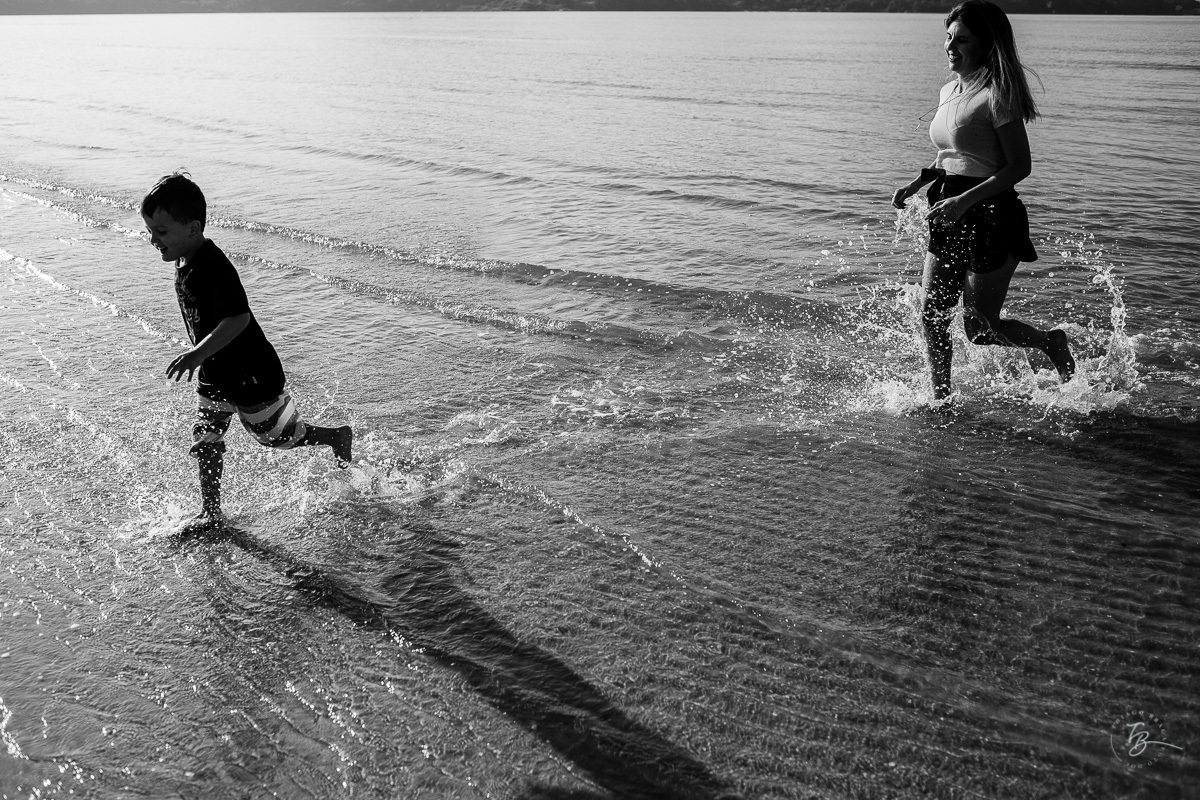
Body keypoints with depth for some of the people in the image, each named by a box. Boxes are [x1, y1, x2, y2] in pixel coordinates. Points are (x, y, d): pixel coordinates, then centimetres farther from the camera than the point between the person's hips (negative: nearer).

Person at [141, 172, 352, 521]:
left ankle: (339, 437, 35)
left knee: (277, 435, 12)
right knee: (206, 441, 10)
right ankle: (211, 513, 22)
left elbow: (238, 318, -37)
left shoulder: (213, 267, -29)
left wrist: (197, 354, -41)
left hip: (251, 375, -9)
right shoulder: (186, 261, 1)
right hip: (216, 374, 9)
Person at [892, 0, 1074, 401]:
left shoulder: (996, 94, -13)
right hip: (951, 217, 7)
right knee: (931, 317, 5)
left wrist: (965, 201, -23)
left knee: (979, 330, 1)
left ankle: (1051, 341, 28)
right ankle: (941, 399, 19)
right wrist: (917, 183, 9)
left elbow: (1019, 166, -16)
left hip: (991, 216, -7)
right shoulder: (949, 91, 11)